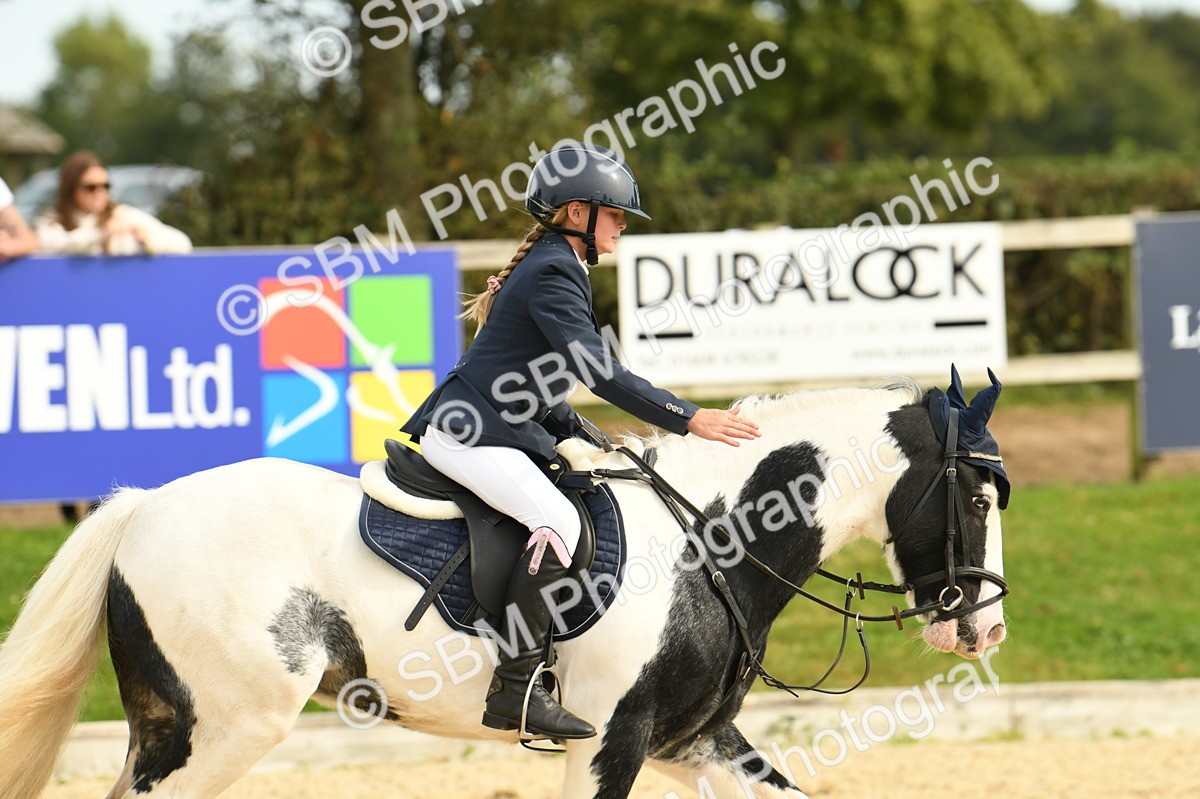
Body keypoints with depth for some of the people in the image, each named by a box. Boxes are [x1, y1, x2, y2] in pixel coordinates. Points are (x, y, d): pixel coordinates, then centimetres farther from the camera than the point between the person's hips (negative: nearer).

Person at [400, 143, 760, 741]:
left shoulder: (553, 267, 20)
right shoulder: (553, 273, -13)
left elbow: (547, 381, 26)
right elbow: (597, 370, -23)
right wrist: (688, 419, -24)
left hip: (495, 430, 11)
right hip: (467, 435, -11)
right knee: (557, 520, -28)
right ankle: (514, 688, -31)